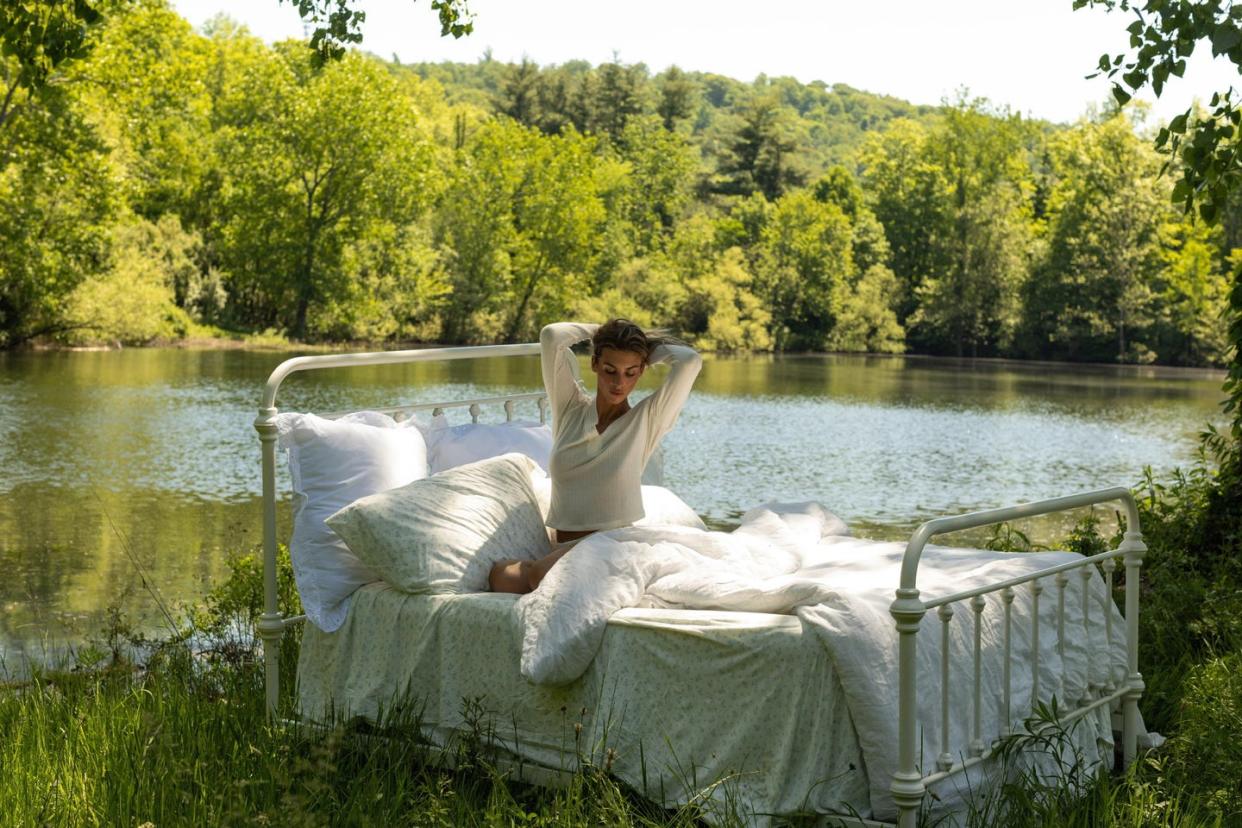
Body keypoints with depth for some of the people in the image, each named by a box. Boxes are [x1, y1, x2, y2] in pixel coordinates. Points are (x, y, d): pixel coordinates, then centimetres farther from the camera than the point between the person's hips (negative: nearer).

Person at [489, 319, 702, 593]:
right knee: (501, 576, -28)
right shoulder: (571, 409, 12)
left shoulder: (646, 419, 4)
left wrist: (648, 345, 9)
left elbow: (690, 360, -8)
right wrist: (598, 332, 15)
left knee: (539, 575, -33)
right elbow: (551, 336, 1)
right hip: (562, 548, 4)